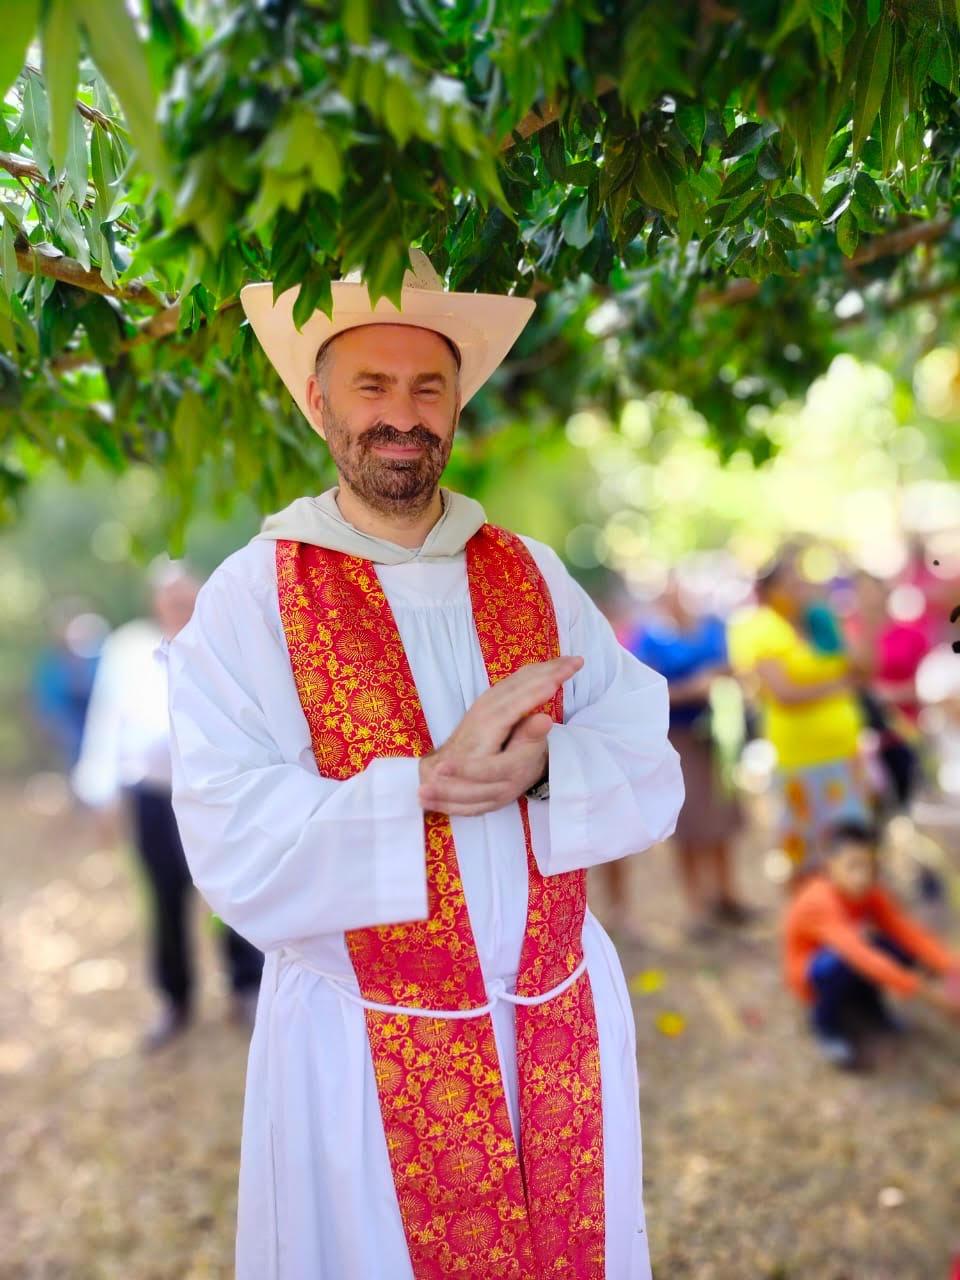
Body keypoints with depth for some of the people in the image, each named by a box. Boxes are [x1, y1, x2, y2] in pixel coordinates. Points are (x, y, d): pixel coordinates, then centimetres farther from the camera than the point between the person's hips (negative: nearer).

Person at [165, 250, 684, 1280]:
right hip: (368, 1047, -3)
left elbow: (653, 774, -2)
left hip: (567, 1027, 4)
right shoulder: (251, 599, -10)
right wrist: (428, 780, -24)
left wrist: (537, 768, -21)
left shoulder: (531, 575, 2)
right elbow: (236, 855, -17)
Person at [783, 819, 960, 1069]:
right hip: (811, 978, -6)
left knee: (901, 947, -21)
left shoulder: (872, 895, -13)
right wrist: (923, 990, -50)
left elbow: (910, 932, -19)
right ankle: (825, 1021, -8)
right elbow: (860, 954, -45)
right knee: (841, 959, -38)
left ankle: (865, 1001, 8)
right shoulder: (821, 901, -34)